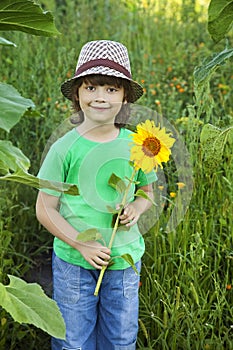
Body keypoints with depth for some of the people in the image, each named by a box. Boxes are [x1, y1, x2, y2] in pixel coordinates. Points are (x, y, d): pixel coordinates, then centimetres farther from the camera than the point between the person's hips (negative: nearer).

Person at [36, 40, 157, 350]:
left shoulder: (135, 146, -4)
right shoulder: (64, 149, -12)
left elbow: (147, 192, 12)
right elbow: (45, 210, -8)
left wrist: (136, 208, -11)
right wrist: (82, 244, -17)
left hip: (124, 259, 2)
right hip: (73, 261, -2)